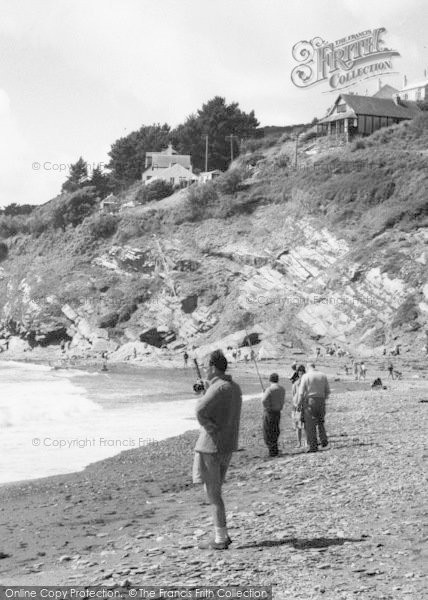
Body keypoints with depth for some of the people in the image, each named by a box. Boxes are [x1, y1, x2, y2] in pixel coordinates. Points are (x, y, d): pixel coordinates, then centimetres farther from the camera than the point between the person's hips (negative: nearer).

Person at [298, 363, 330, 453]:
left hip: (309, 401, -4)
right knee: (320, 422, 23)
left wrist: (299, 404, -1)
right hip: (321, 401, 4)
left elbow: (301, 392, -8)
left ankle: (313, 446, -3)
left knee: (310, 425, 0)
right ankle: (323, 440, 11)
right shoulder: (323, 376, 8)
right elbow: (327, 391, 10)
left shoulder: (306, 376, -4)